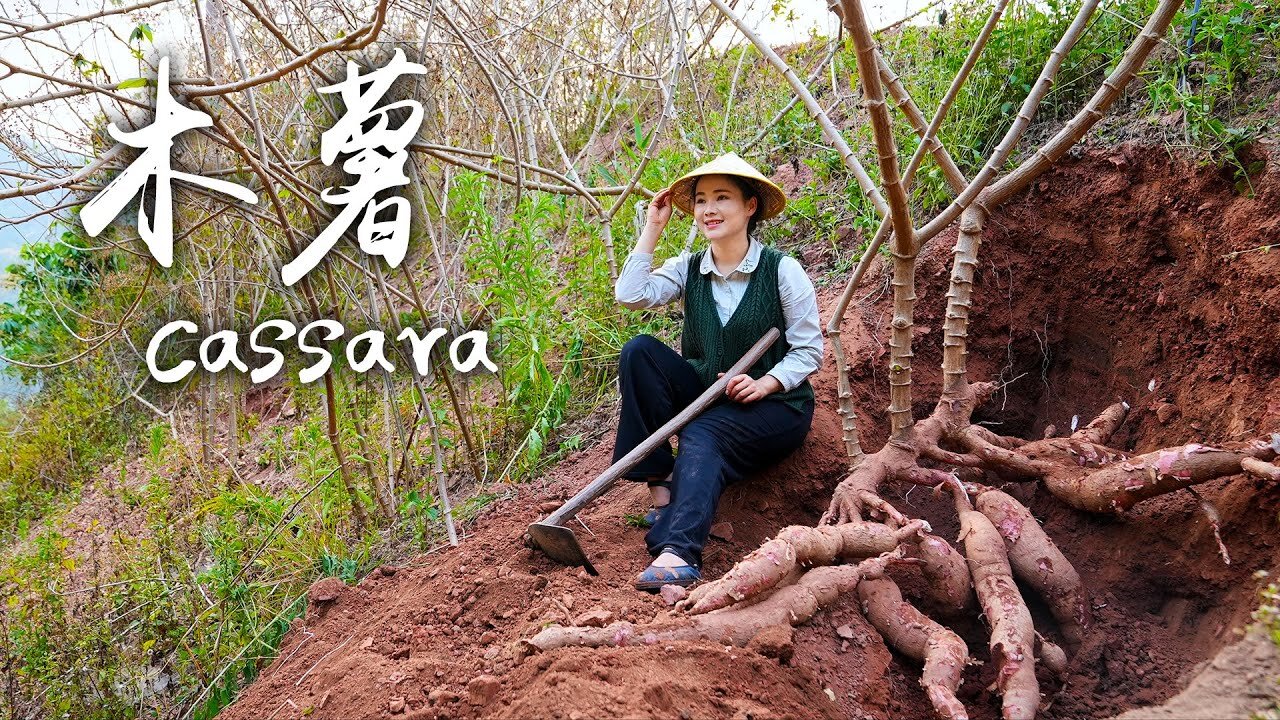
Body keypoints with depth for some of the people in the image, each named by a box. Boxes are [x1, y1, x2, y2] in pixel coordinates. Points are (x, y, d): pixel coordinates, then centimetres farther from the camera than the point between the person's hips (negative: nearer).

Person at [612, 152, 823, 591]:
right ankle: (660, 486, -24)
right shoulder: (688, 270, 4)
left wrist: (764, 384, -23)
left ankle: (678, 553, -54)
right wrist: (653, 228, -8)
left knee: (702, 436, -35)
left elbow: (809, 351, -5)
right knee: (639, 351, -19)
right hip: (704, 395, 5)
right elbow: (630, 295, -13)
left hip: (774, 404, -4)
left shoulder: (782, 270, -7)